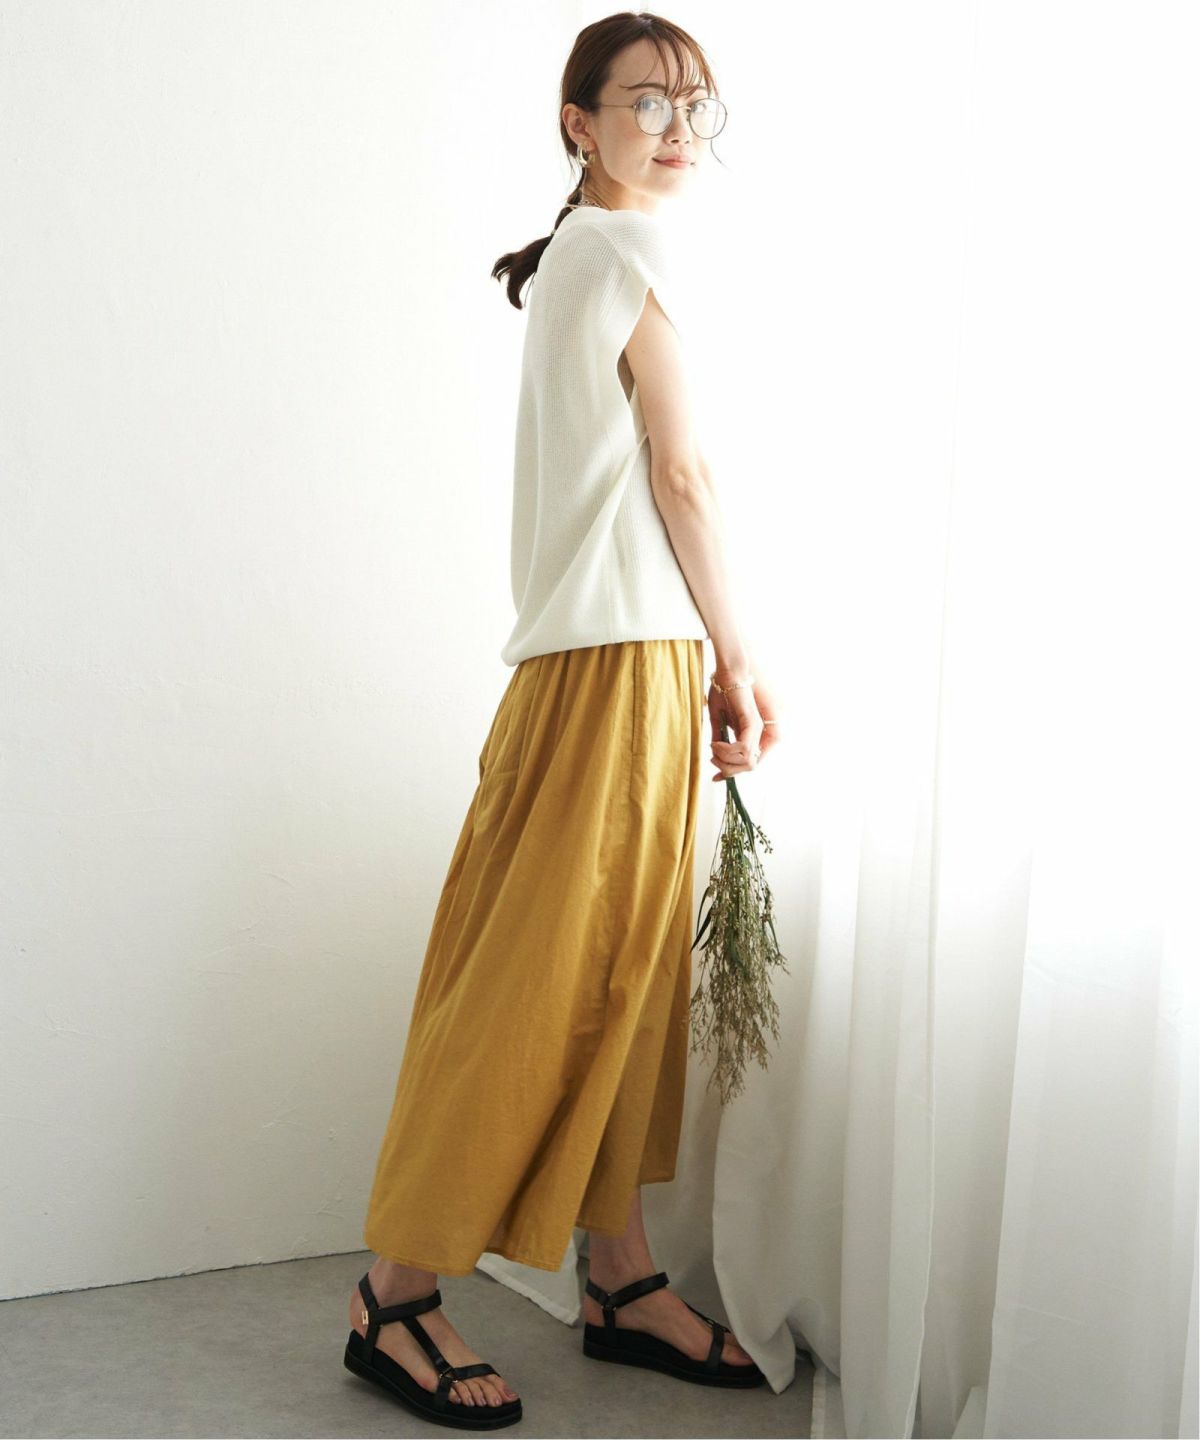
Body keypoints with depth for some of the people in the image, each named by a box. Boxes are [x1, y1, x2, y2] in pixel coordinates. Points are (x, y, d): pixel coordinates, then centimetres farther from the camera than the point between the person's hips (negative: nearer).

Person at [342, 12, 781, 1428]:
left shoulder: (571, 258, 22)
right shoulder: (631, 252, -7)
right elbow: (681, 478, -8)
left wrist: (706, 665, 13)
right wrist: (738, 660, 0)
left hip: (605, 652, 10)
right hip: (623, 653, -10)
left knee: (624, 966, 10)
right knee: (538, 976, -7)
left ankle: (620, 1281, 18)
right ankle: (396, 1294, 3)